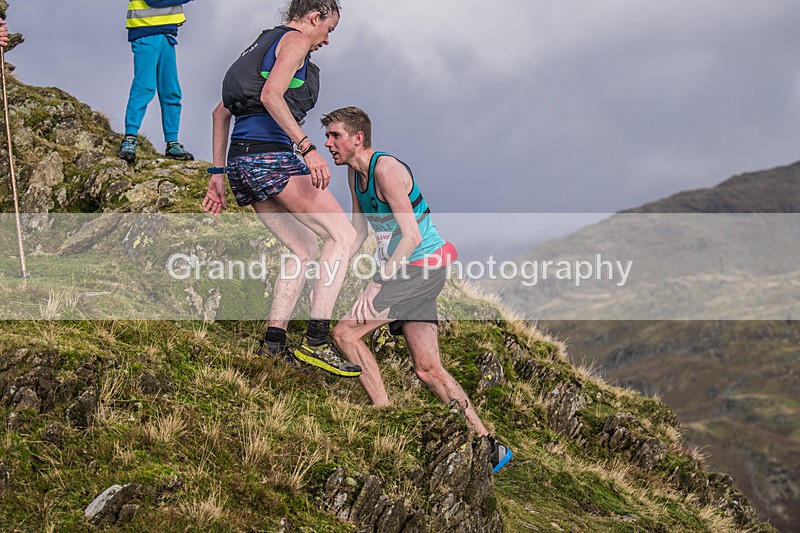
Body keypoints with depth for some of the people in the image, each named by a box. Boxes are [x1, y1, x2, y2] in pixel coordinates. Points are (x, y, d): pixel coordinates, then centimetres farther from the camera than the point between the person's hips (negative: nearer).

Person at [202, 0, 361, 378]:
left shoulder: (262, 46, 27)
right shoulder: (295, 40, 0)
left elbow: (221, 112, 25)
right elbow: (270, 95, -18)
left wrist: (217, 174, 24)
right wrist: (308, 148, -25)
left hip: (241, 162, 10)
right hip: (271, 155, -10)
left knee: (304, 250, 16)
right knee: (342, 234, -10)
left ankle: (273, 343, 10)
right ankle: (316, 340, -20)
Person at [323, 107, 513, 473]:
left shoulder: (385, 169, -18)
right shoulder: (354, 172, 10)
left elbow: (412, 236, -23)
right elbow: (359, 231, 19)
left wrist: (377, 285, -27)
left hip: (423, 266, -9)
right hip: (403, 269, 9)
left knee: (345, 333, -15)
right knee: (428, 370, 7)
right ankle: (489, 446, 10)